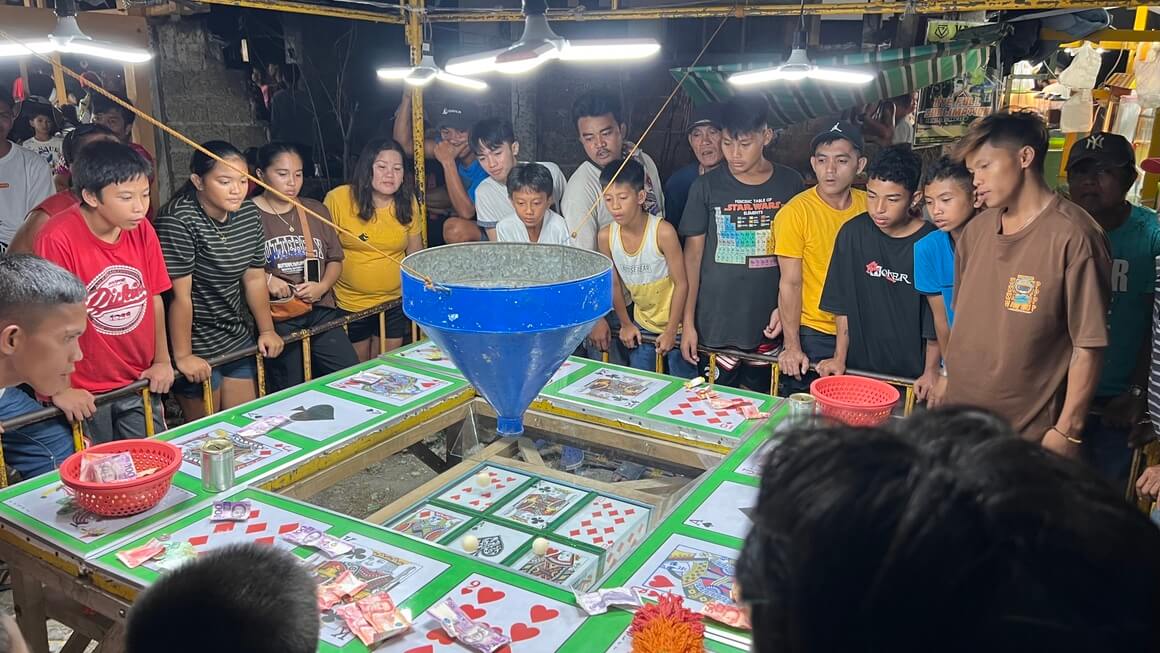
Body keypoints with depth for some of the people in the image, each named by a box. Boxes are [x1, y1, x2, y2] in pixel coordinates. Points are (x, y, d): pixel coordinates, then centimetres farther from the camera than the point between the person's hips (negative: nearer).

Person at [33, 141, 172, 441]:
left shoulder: (142, 230, -4)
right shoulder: (58, 238, -20)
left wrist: (162, 360, 6)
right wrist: (60, 391, -13)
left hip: (139, 384, 5)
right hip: (84, 396, -4)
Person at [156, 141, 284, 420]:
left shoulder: (248, 213, 0)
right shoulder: (178, 220, -21)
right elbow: (180, 295, -20)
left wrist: (267, 330, 10)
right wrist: (182, 356, -17)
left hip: (239, 339, 6)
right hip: (197, 348, -6)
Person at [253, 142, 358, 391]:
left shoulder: (316, 211, 13)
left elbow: (335, 258, 15)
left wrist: (322, 286, -1)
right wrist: (266, 279, -17)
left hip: (321, 310, 5)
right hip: (277, 317, -4)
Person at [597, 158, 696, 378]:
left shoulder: (663, 231, -25)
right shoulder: (606, 236, -12)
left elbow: (681, 283, -18)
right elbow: (614, 284, 2)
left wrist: (671, 331, -13)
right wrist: (626, 324, 9)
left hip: (676, 321, -4)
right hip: (642, 323, 4)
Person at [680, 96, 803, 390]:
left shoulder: (790, 183, 2)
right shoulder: (706, 186, -2)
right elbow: (693, 254, 0)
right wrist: (688, 323, -2)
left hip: (770, 323, 1)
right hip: (716, 325, -1)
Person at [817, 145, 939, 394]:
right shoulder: (853, 233, -4)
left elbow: (936, 318, -6)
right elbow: (843, 305, 1)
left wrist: (931, 371, -8)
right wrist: (839, 358, 1)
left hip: (911, 373, -2)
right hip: (859, 367, 2)